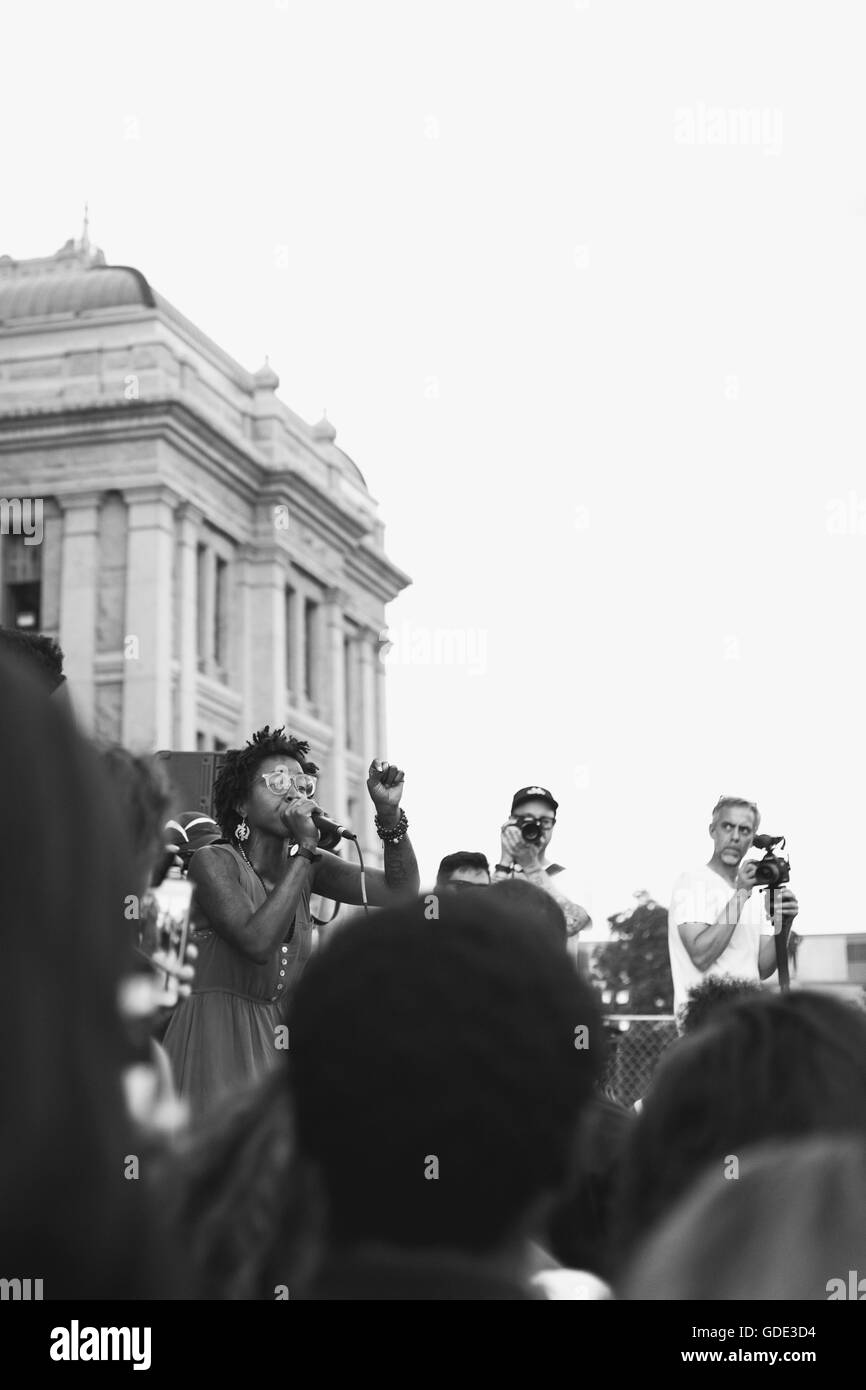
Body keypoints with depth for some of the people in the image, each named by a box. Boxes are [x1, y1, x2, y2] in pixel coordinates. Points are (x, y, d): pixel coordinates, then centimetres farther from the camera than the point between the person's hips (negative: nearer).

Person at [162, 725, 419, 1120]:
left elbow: (401, 891, 4)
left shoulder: (304, 863, 7)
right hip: (216, 1039, -5)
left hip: (280, 1042, 5)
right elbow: (257, 941, -25)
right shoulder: (213, 861, -10)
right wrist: (306, 850, -21)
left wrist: (390, 813, -10)